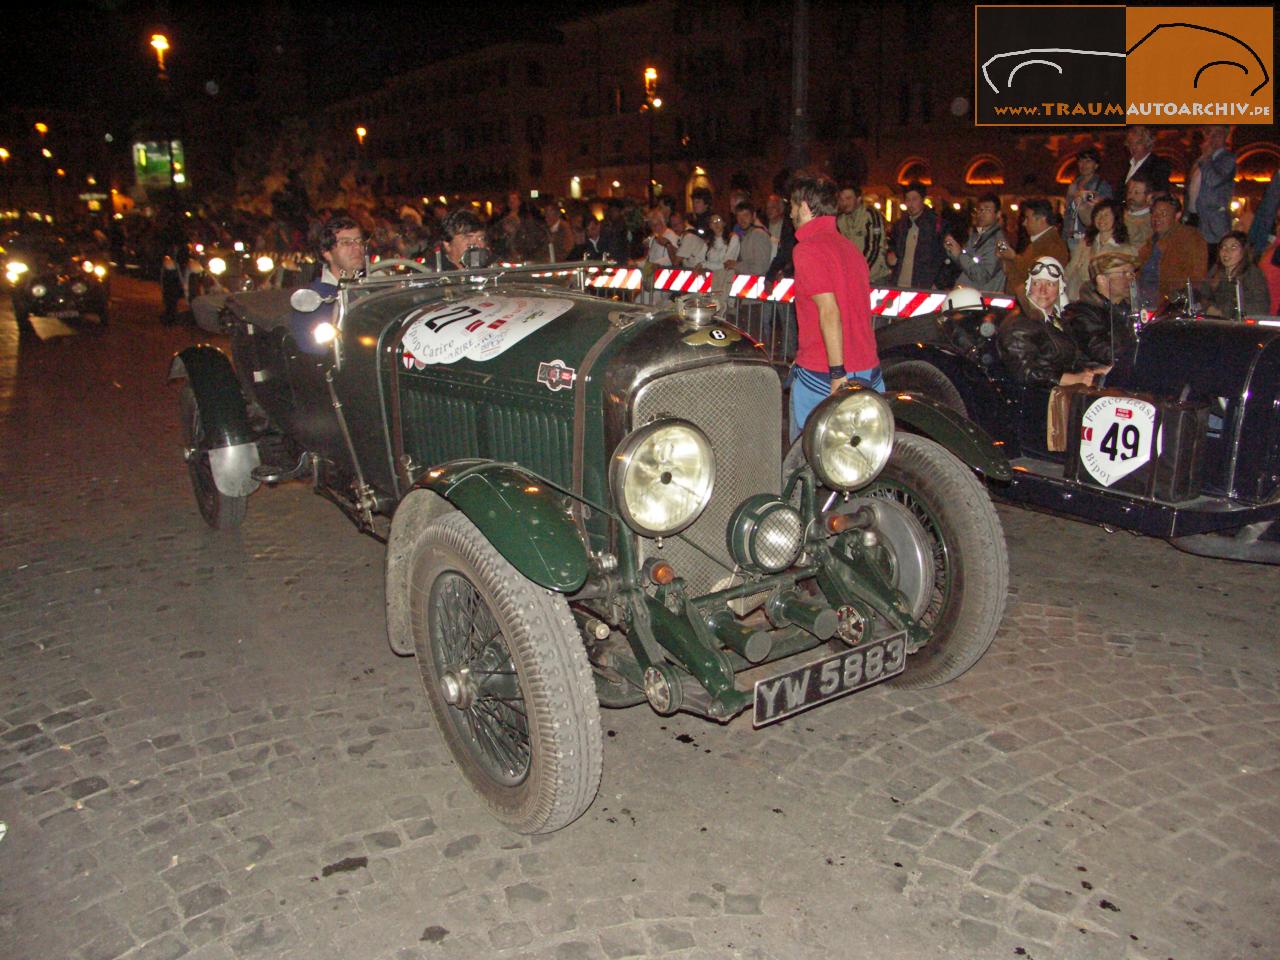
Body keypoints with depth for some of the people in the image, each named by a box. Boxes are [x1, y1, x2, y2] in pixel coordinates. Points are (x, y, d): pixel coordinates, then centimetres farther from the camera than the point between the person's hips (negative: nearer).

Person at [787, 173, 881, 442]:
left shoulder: (808, 249, -11)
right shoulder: (850, 247, 14)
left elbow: (829, 311, -20)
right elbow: (860, 308, 16)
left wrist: (837, 373, -20)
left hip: (821, 376, -8)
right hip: (869, 371, 8)